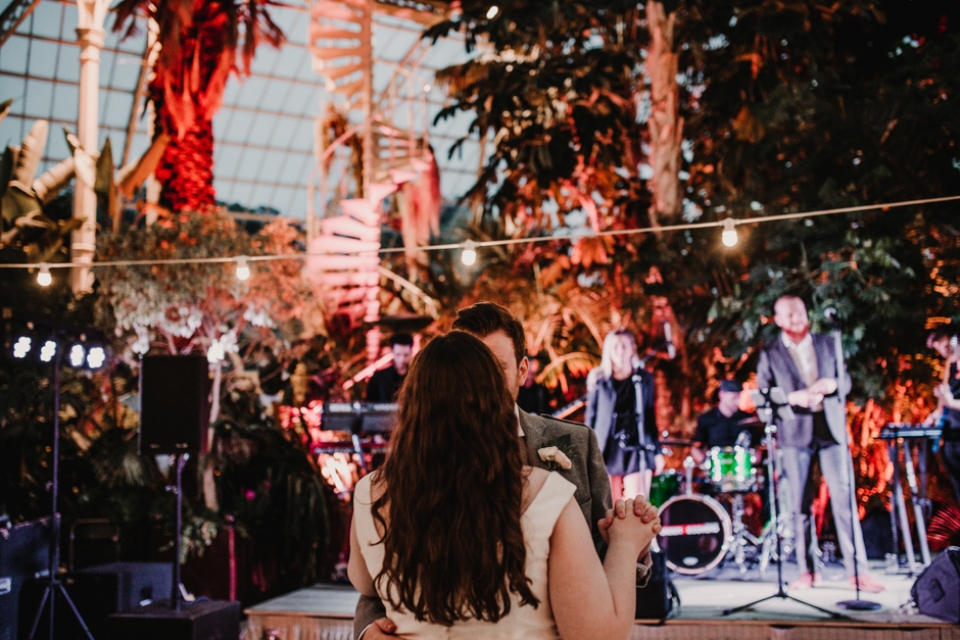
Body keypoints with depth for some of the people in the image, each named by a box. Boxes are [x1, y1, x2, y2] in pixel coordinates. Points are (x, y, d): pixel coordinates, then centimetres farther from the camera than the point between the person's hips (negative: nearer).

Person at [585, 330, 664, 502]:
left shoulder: (644, 379, 8)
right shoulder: (598, 380, 5)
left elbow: (650, 417, 11)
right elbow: (591, 417, 6)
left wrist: (657, 452, 8)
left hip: (637, 448, 0)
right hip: (608, 449, 0)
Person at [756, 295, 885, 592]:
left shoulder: (827, 344, 13)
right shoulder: (769, 354, 5)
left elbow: (846, 380, 14)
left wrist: (832, 384, -9)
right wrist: (792, 397, -17)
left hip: (831, 429, 1)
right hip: (795, 434, -1)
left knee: (844, 498, -6)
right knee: (800, 504, 1)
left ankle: (858, 570, -3)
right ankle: (809, 570, 10)